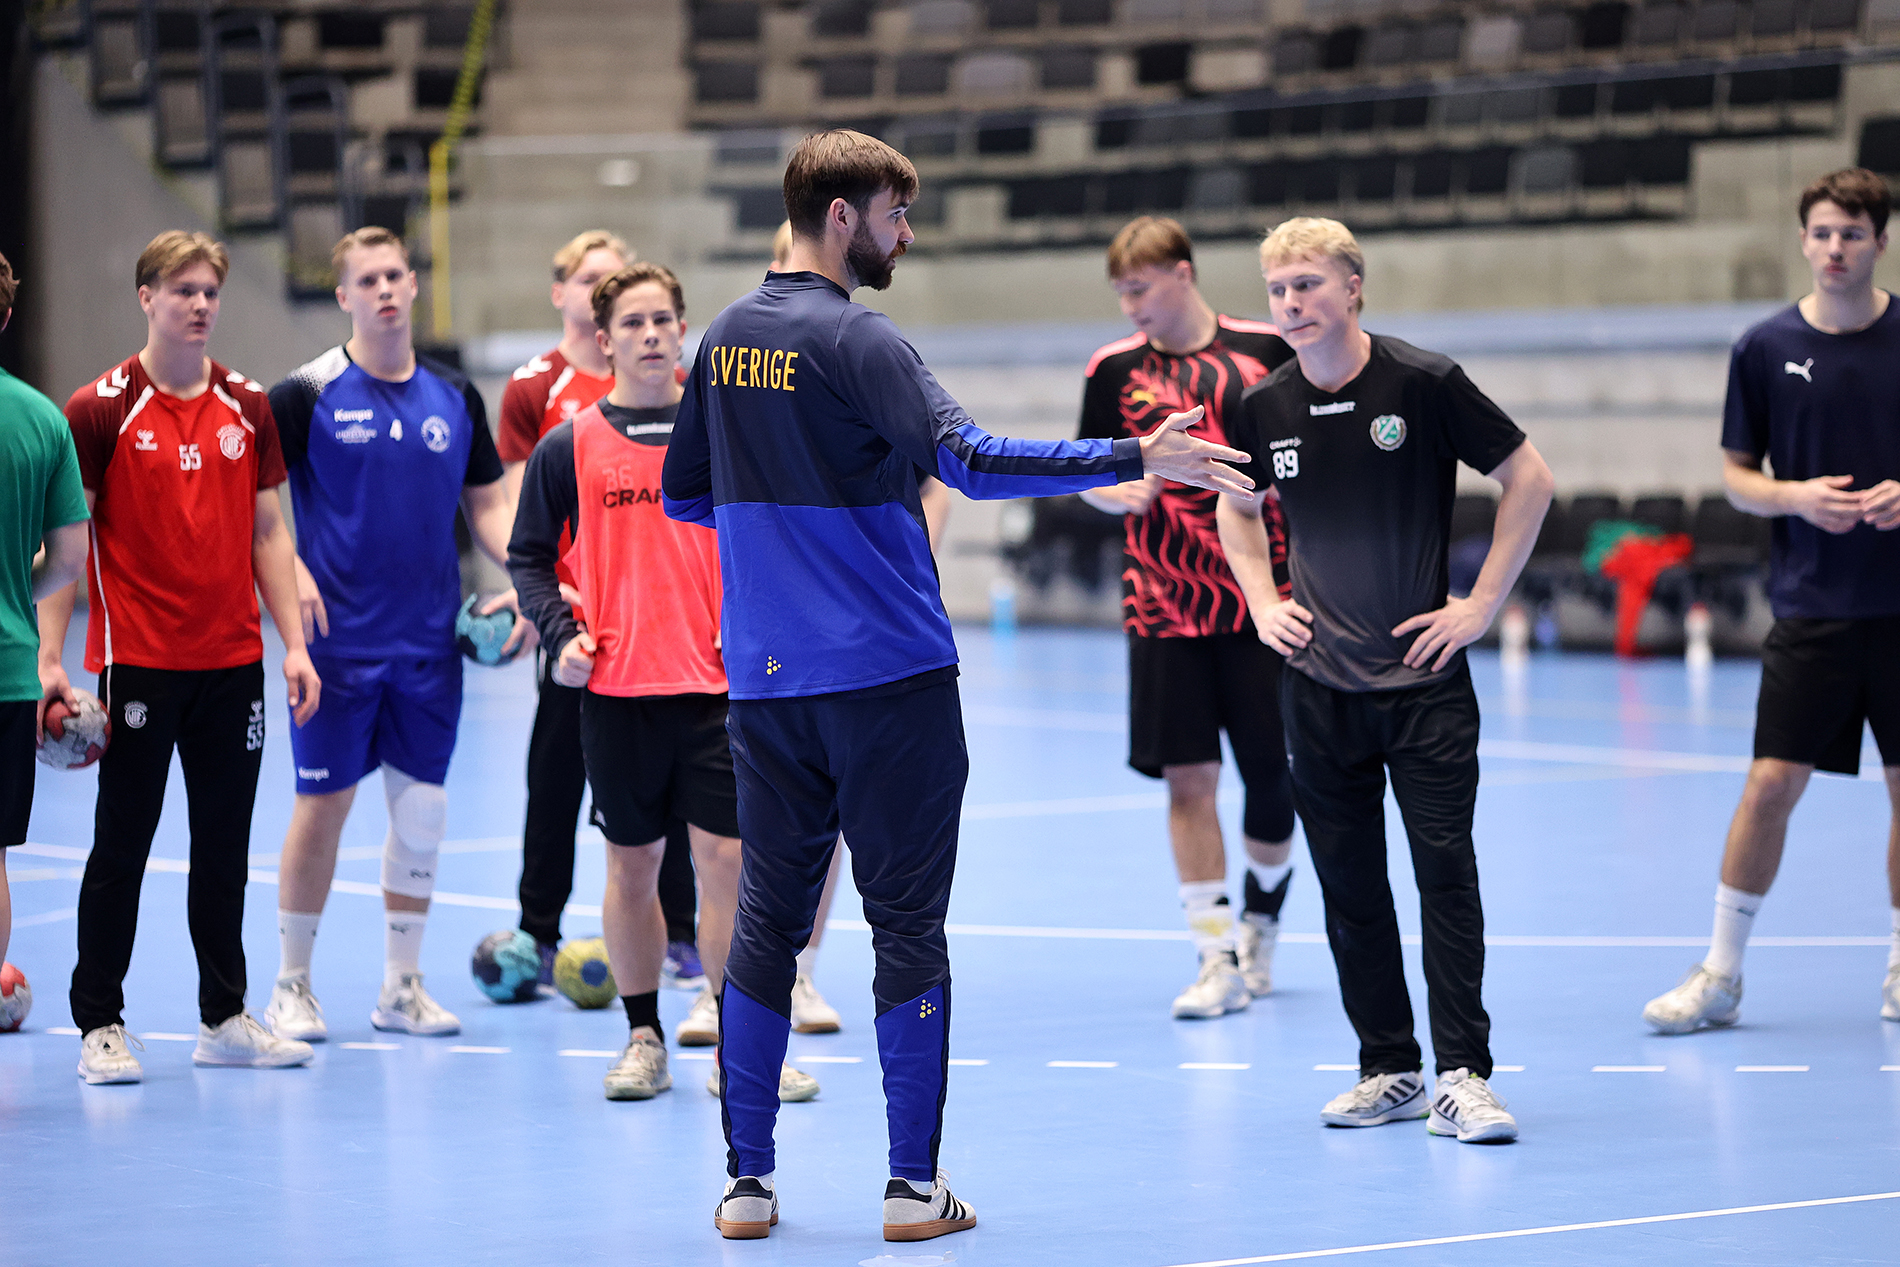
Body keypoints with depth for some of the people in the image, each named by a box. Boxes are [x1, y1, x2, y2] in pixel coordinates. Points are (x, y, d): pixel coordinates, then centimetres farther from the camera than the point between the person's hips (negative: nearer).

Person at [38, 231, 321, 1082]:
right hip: (137, 663, -4)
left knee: (225, 844, 9)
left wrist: (293, 645, 6)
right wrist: (50, 659, -11)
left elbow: (267, 533, 13)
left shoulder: (249, 407, 8)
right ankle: (101, 1027, 6)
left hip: (233, 662, 4)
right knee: (121, 846, 0)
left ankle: (224, 1018, 18)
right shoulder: (101, 408, -5)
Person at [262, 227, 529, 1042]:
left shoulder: (455, 397, 8)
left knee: (422, 808, 5)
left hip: (431, 642, 4)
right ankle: (292, 984, 12)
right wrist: (291, 569, -15)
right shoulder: (308, 394, -5)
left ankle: (402, 985, 16)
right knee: (323, 806, -1)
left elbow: (488, 501, 14)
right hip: (339, 639, -4)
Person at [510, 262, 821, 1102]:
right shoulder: (568, 448, 4)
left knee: (726, 858, -5)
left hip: (715, 686, 0)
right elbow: (528, 557, 9)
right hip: (615, 689, 0)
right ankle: (644, 1039, 17)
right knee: (631, 864, 6)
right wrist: (561, 634, -6)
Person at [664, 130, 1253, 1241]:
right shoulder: (857, 341, -12)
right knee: (906, 928, 1)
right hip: (888, 678, -6)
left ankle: (747, 1183, 10)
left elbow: (685, 496, 18)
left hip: (765, 683, 6)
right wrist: (1134, 460, -26)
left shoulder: (726, 339, 9)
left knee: (768, 920, 10)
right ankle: (915, 1188, 2)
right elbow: (969, 459, -24)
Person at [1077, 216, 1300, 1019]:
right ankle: (1216, 958, 2)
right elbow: (1090, 473, 9)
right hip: (1164, 608, 1)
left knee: (1273, 773, 2)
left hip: (1262, 600, -1)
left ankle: (1260, 919, 29)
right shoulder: (1114, 368, 4)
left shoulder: (1266, 351, 0)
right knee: (1187, 777, -4)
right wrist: (1117, 491, -12)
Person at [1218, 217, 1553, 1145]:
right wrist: (1262, 604, 8)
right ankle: (1389, 1070, 15)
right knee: (1348, 884, 6)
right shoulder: (1264, 408, 1)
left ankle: (1461, 1077, -4)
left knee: (1445, 869, -7)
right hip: (1318, 685, 4)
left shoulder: (1424, 384, -10)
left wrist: (1483, 603, -6)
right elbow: (1238, 505, 22)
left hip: (1424, 677, -4)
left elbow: (1529, 477, -4)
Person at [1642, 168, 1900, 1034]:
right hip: (1810, 608, 0)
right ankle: (1720, 973, 6)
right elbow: (1737, 475, 6)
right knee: (1770, 784, -4)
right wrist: (1795, 495, -13)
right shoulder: (1766, 348, 1)